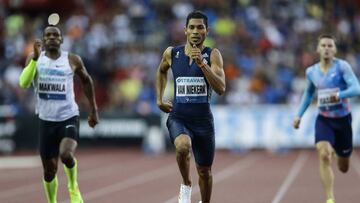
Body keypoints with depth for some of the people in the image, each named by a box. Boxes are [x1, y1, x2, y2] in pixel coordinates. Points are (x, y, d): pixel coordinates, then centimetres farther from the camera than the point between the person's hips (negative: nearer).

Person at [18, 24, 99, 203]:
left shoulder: (73, 60, -1)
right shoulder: (35, 58, 0)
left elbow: (86, 81, 15)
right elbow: (24, 83, -16)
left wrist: (94, 110, 16)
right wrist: (35, 58, -25)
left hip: (69, 117, -2)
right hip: (46, 120, 2)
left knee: (66, 155, -27)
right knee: (49, 170, 7)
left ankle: (73, 187, 3)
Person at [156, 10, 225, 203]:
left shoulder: (212, 55, -6)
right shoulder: (172, 53, 0)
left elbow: (220, 89, -19)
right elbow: (161, 71, 24)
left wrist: (202, 63, -27)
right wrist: (159, 99, 16)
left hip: (203, 120, 0)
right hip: (178, 118, 0)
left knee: (204, 171, 11)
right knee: (183, 146, -34)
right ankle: (186, 185, -8)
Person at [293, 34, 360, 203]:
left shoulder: (342, 66, -11)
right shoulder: (311, 72, 1)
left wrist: (339, 95, -39)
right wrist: (299, 115, 13)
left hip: (343, 119, -1)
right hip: (324, 119, 1)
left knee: (343, 168, 12)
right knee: (323, 155, -26)